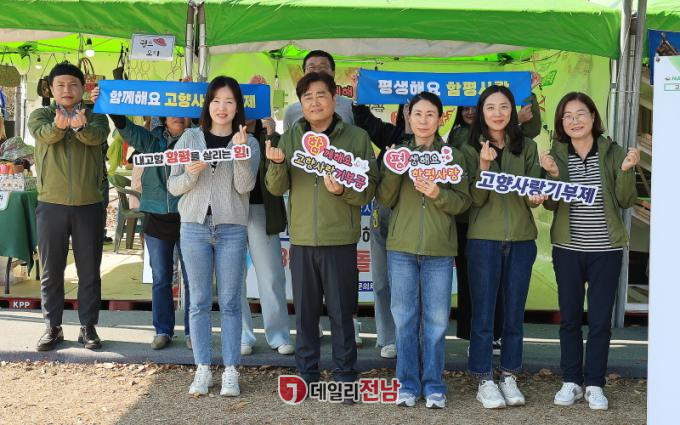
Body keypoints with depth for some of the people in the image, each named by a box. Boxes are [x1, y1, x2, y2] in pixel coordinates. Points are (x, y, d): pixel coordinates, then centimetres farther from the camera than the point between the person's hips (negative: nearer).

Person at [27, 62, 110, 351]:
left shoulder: (95, 116, 4)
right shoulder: (40, 115, 5)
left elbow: (98, 136, -19)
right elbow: (43, 133, -19)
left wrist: (80, 126, -44)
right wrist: (59, 124, -43)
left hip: (89, 205, 0)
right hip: (51, 205, 0)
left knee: (89, 270, 6)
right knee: (51, 270, 7)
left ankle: (88, 327, 17)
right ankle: (53, 327, 19)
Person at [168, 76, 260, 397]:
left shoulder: (248, 142, 4)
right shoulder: (190, 138, 7)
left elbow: (245, 186, -9)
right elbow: (173, 186, 5)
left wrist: (240, 152, -22)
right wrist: (191, 174, -15)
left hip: (231, 229, -1)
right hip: (194, 227, 1)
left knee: (230, 302, 2)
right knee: (199, 301, 4)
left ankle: (230, 371, 8)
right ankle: (203, 370, 12)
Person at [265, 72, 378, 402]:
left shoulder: (357, 137, 0)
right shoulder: (290, 138, 8)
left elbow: (370, 187, -2)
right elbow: (277, 189, 5)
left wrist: (343, 190, -21)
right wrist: (276, 165, -15)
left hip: (341, 239, -2)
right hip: (301, 238, 3)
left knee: (341, 311, 5)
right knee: (305, 310, 11)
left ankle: (345, 377, 17)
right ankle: (306, 373, 23)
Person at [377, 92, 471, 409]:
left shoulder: (453, 155, 5)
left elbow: (464, 202, 0)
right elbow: (384, 200, 1)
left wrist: (438, 194, -18)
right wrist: (393, 170, -15)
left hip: (439, 250, -1)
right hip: (401, 247, 1)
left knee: (436, 320, 2)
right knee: (405, 318, 5)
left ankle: (433, 385, 13)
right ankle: (408, 383, 15)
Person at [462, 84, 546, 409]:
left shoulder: (527, 147, 7)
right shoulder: (472, 148, 0)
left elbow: (534, 191, 6)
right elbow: (476, 198, -7)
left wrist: (536, 198, -17)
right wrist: (484, 164, -22)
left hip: (522, 239, 2)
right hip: (484, 239, -2)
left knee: (514, 312, 9)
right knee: (483, 313, 2)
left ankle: (509, 377, 21)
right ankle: (485, 381, 12)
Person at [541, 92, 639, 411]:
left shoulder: (613, 153, -1)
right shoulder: (555, 155, 0)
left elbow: (626, 201, -3)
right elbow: (550, 204, -4)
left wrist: (627, 171, -18)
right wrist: (553, 175, -20)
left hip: (606, 249, -1)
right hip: (567, 248, 1)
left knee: (600, 319, 4)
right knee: (569, 317, 9)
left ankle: (594, 383, 16)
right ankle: (571, 381, 21)